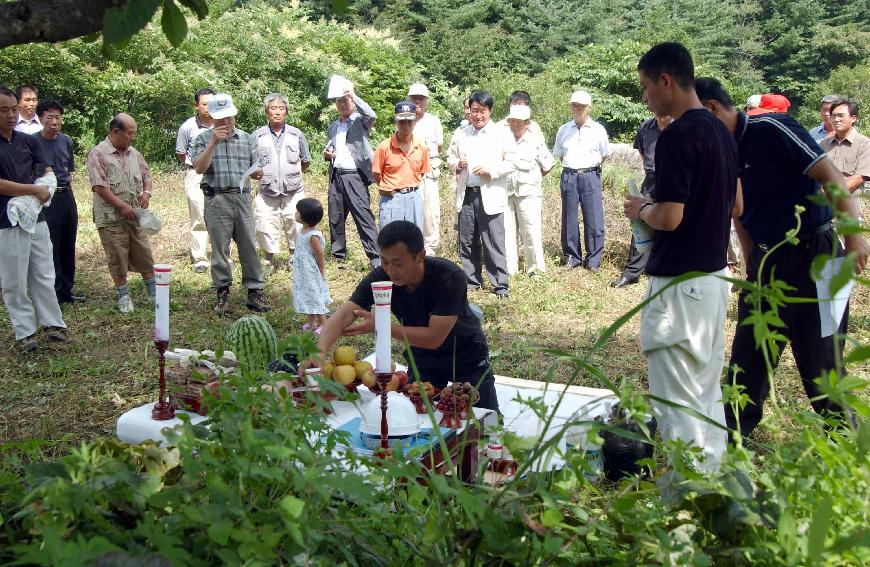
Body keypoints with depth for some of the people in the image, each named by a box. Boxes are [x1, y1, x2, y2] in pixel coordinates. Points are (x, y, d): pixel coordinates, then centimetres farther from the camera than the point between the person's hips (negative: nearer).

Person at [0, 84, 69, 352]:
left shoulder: (29, 141, 8)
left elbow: (48, 171, 11)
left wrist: (45, 188, -10)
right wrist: (35, 190, -14)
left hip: (36, 218, 5)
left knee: (44, 277, 11)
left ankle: (53, 324, 20)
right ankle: (24, 332, 12)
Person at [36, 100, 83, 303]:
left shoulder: (66, 141, 7)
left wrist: (66, 183, 11)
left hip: (67, 196, 6)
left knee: (68, 247, 10)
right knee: (51, 248, -4)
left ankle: (66, 292, 20)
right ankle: (54, 293, 4)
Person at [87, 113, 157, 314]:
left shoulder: (133, 153, 10)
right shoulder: (98, 154, -10)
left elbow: (146, 174, 20)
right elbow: (99, 186, -16)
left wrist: (146, 192, -2)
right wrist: (122, 206, -18)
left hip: (135, 215, 5)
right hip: (111, 218, -5)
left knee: (144, 254, 9)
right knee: (117, 258, 3)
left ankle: (153, 292, 19)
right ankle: (123, 296, 15)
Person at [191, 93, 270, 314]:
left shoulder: (247, 139, 13)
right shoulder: (204, 139, 5)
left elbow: (256, 169, 15)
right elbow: (199, 168, -8)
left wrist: (257, 172, -9)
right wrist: (213, 142, -13)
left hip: (243, 198, 2)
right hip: (217, 200, -2)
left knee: (249, 248, 2)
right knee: (219, 249, 2)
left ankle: (255, 292, 8)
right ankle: (222, 293, 12)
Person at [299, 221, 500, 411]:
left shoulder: (450, 277, -33)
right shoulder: (379, 277, -23)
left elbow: (434, 337, -34)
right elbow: (343, 316, -32)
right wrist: (319, 352, -50)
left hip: (467, 356, -2)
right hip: (422, 359, 3)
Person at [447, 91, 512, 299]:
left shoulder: (501, 134, 0)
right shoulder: (461, 135, 12)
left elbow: (512, 163, -2)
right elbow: (450, 159, 19)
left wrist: (490, 170, -15)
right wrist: (457, 164, -3)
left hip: (490, 196, -4)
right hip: (466, 195, 4)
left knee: (494, 243, -5)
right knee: (467, 242, 9)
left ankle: (500, 285, 1)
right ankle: (471, 281, 21)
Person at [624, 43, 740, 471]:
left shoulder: (677, 136, -19)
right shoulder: (721, 131, 10)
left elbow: (669, 218, -23)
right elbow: (735, 206, 18)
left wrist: (642, 210, -4)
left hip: (679, 282, -10)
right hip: (715, 276, 10)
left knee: (678, 402, -1)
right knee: (708, 395, 18)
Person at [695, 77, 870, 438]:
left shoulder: (771, 129, -14)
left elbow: (829, 175, -17)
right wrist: (752, 264, 18)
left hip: (811, 254, -7)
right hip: (765, 259, 8)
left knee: (818, 357, 0)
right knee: (747, 352, 13)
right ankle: (735, 428, 28)